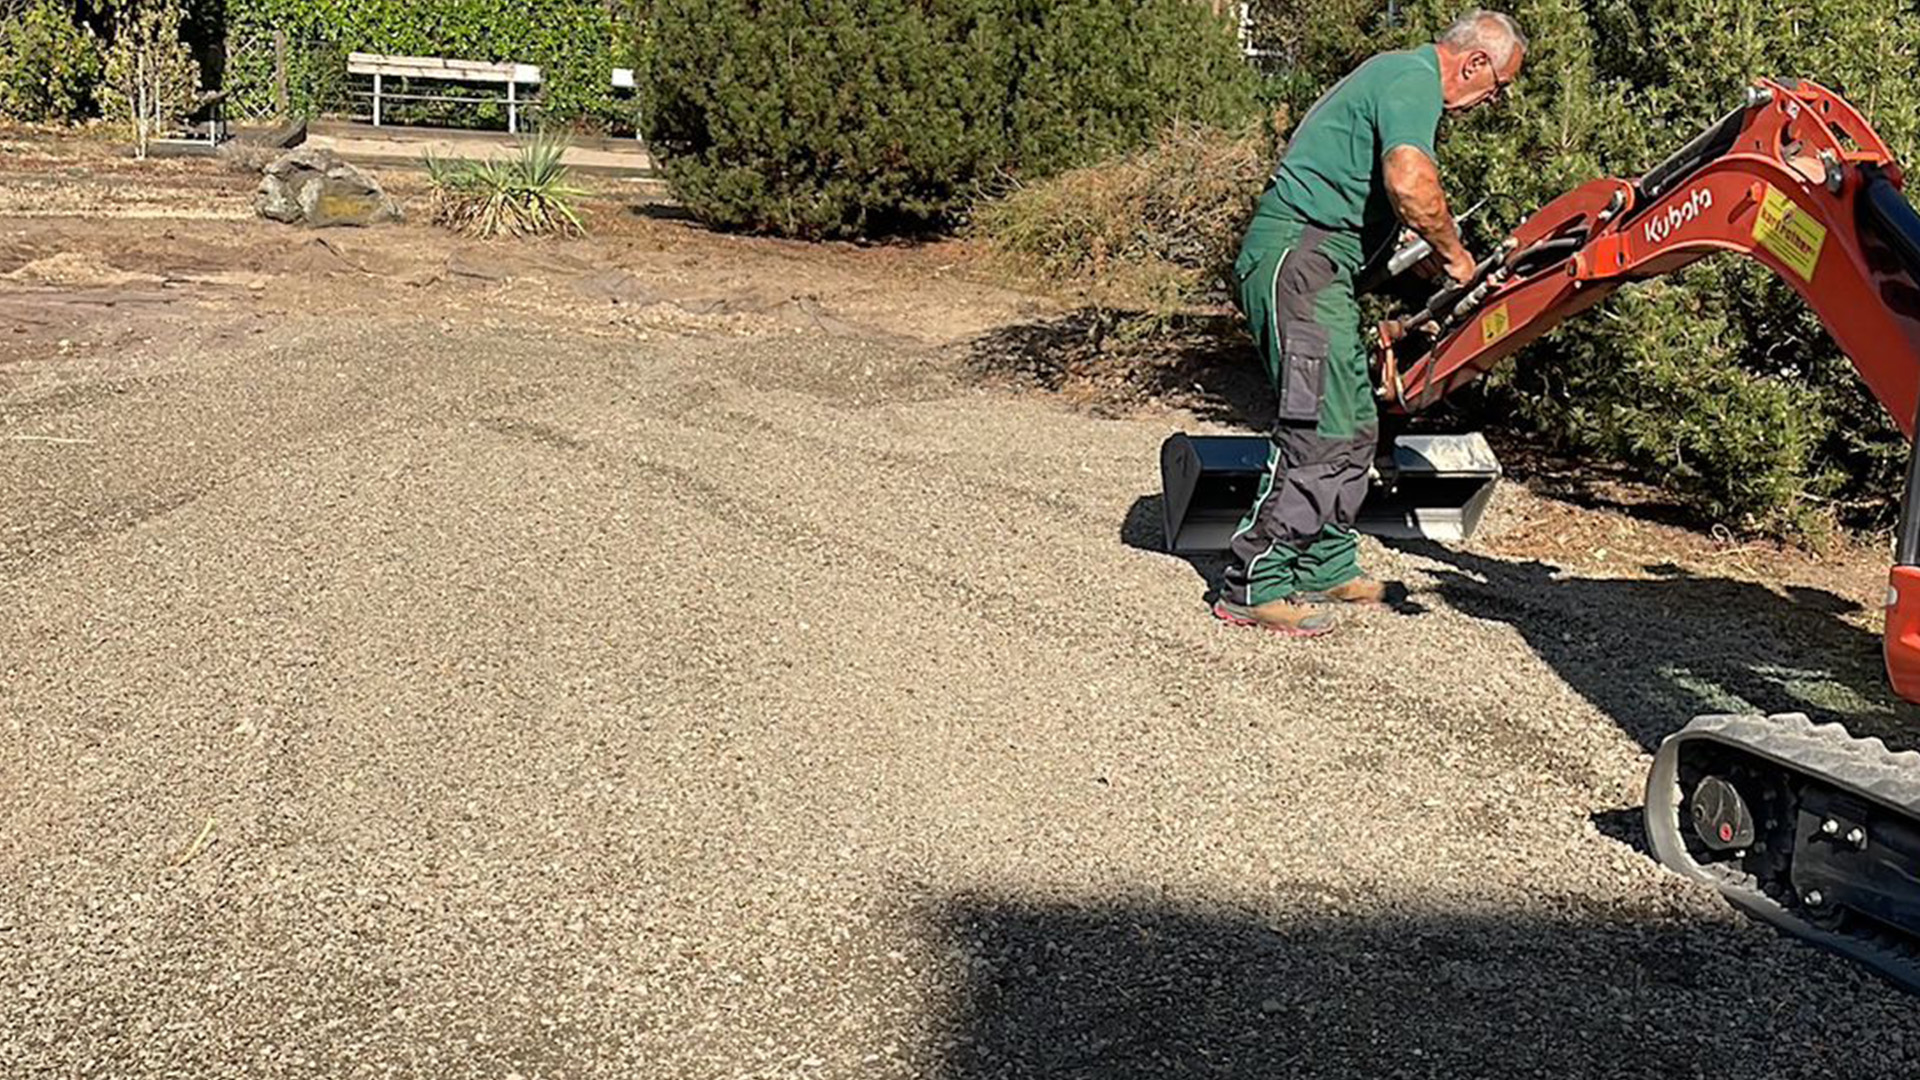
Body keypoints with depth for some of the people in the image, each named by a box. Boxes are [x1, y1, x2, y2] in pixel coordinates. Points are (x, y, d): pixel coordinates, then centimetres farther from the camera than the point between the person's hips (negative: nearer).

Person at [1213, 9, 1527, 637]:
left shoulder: (1399, 74, 23)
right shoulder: (1416, 79, -10)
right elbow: (1411, 184, -27)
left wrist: (1432, 250, 24)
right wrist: (1454, 252, -12)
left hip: (1320, 267, 11)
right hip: (1298, 259, -11)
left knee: (1354, 428, 14)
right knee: (1320, 433, -12)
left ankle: (1328, 568, 23)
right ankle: (1254, 589, -8)